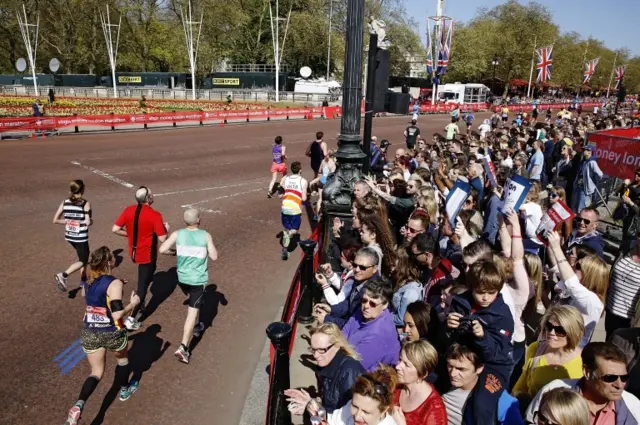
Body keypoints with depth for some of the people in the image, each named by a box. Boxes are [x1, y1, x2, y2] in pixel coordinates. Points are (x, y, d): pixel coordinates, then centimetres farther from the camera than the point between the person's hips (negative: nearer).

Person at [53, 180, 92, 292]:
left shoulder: (64, 202, -1)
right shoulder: (86, 204, -15)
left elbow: (55, 220, -2)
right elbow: (88, 222, -19)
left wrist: (69, 221, 9)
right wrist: (92, 221, 2)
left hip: (70, 236, 6)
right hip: (81, 237, -6)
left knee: (84, 255, 25)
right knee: (82, 260, 6)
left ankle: (84, 280, 31)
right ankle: (63, 275, -15)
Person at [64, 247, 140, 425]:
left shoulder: (87, 282, 2)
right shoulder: (115, 283, -19)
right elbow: (117, 314, -24)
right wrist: (133, 303, -8)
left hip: (89, 334, 5)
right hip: (112, 334, -5)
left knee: (96, 372, 19)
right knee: (123, 358, 28)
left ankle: (78, 405, -4)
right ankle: (124, 390, 48)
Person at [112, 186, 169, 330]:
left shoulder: (128, 210, -7)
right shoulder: (154, 215, -23)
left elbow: (115, 229, -5)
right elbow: (162, 239, -22)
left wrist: (129, 234, 10)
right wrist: (166, 229, -2)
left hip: (134, 252, 7)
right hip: (147, 255, -6)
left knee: (145, 277, 32)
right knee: (142, 285, 5)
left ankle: (140, 306, 42)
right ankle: (132, 318, 7)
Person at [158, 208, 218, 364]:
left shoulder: (177, 234, -7)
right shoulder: (206, 236, -13)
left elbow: (162, 250, -12)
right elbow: (214, 256, -11)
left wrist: (176, 252, 6)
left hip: (182, 278, 4)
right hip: (199, 280, -4)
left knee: (193, 305, 32)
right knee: (192, 311, -3)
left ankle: (196, 326, 50)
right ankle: (183, 348, -10)